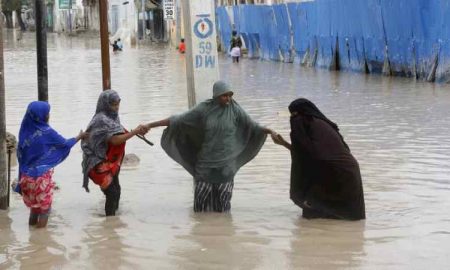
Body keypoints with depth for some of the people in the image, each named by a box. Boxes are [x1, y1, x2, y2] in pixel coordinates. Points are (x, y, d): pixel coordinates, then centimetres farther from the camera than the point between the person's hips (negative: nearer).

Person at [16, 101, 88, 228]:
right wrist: (80, 136, 14)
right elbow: (65, 143, -2)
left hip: (27, 174, 5)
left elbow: (20, 153, 4)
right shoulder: (47, 132, -16)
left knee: (34, 203, 21)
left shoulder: (25, 131, -2)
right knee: (44, 205, 8)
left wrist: (24, 170, 16)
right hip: (42, 175, -5)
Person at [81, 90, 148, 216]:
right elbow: (115, 140, -27)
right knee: (112, 193, -11)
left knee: (116, 191, 14)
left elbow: (120, 134, 7)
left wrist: (136, 132, -9)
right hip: (100, 164, -9)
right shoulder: (102, 120, -21)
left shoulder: (112, 117, 7)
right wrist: (135, 131, -24)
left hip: (110, 162, 9)